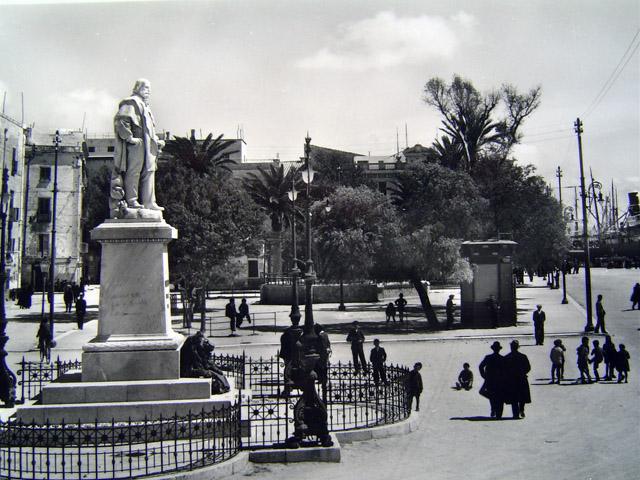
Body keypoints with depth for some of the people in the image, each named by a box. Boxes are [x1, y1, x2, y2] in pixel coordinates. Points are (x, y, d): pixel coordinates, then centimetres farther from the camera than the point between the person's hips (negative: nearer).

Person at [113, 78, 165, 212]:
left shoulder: (145, 106, 27)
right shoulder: (131, 102, -4)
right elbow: (120, 120, -17)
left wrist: (156, 141, 20)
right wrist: (129, 137, -20)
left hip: (148, 145, 10)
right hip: (137, 144, -10)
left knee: (149, 172, 7)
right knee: (134, 171, -8)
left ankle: (149, 202, 8)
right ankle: (132, 200, -5)